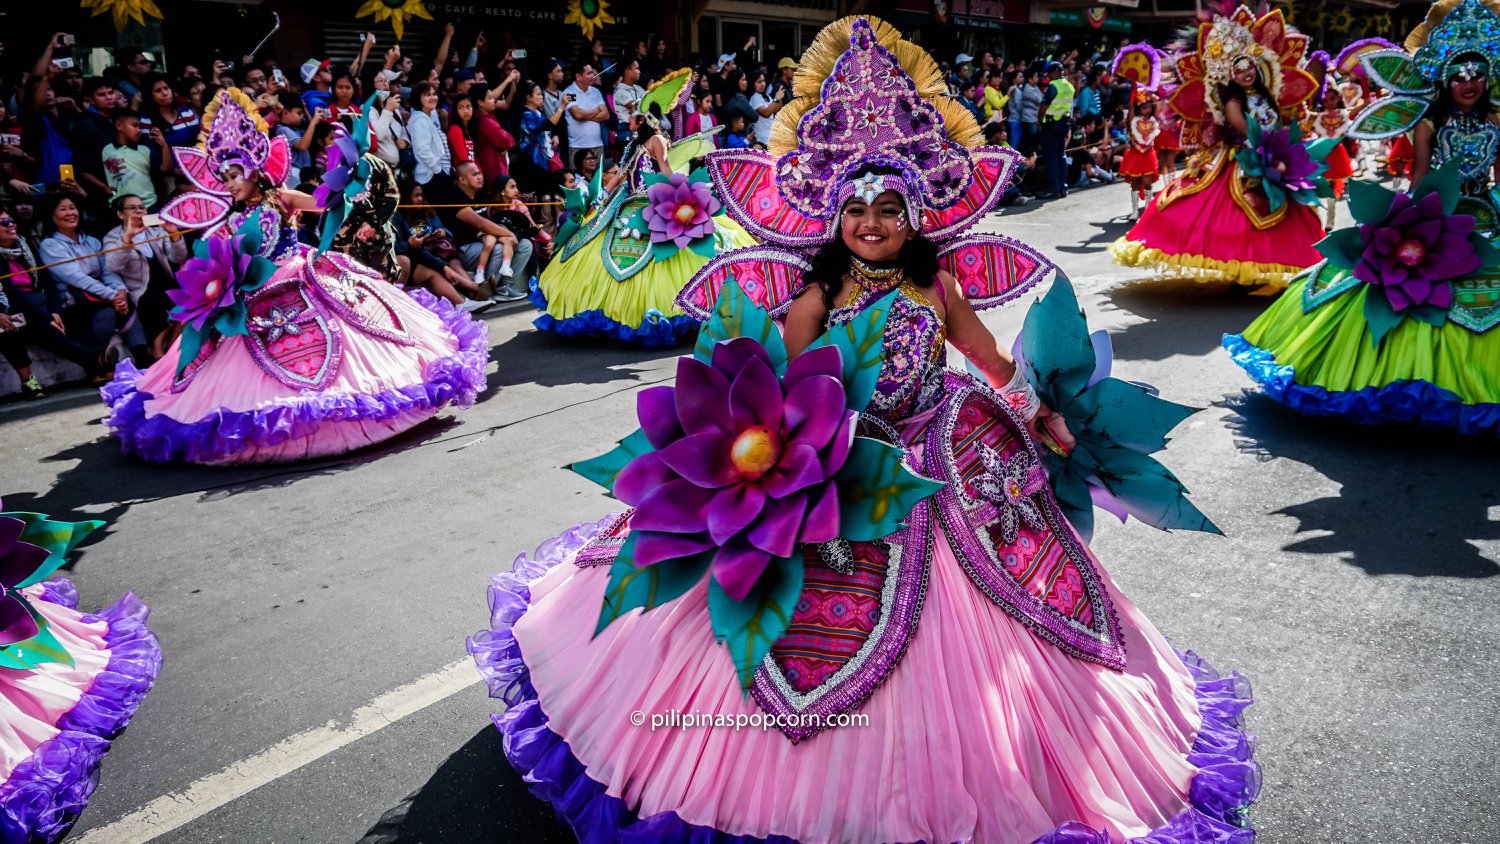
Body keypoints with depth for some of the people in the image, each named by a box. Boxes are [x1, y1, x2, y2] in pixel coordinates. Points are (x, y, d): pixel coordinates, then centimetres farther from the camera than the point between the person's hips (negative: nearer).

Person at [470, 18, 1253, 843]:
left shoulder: (936, 286, 0)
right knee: (829, 618, 2)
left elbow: (991, 359, 11)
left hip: (938, 459, 2)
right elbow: (779, 385, -9)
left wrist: (1041, 419, 17)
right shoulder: (816, 296, -4)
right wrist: (757, 444, -23)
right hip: (837, 468, -1)